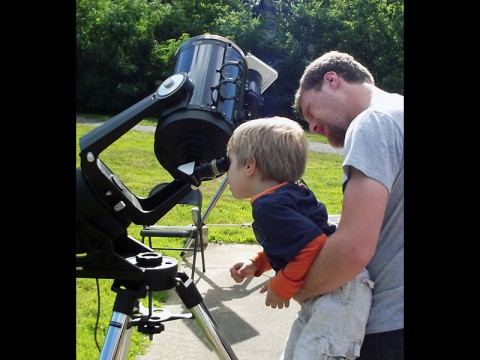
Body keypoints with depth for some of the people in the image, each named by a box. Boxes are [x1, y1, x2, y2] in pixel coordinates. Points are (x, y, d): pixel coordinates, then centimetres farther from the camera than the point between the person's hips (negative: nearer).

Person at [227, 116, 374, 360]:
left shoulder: (269, 206, -21)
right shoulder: (290, 193, 9)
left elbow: (313, 247, -28)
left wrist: (282, 287, -15)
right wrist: (256, 264, 10)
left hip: (340, 294, -11)